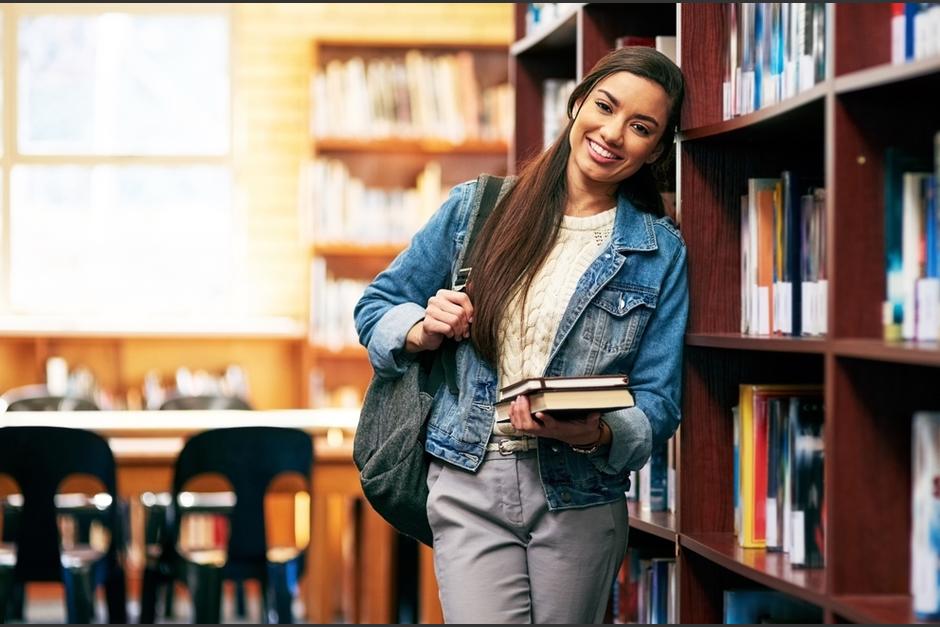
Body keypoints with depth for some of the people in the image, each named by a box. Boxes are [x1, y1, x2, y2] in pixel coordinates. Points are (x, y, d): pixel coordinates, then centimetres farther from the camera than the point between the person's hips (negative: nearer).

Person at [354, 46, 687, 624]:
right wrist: (423, 332, -8)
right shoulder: (475, 208, 4)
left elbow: (658, 403, 0)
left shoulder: (661, 251, 3)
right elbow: (377, 306, 13)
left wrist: (593, 435, -20)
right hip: (470, 486, -1)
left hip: (582, 500, 1)